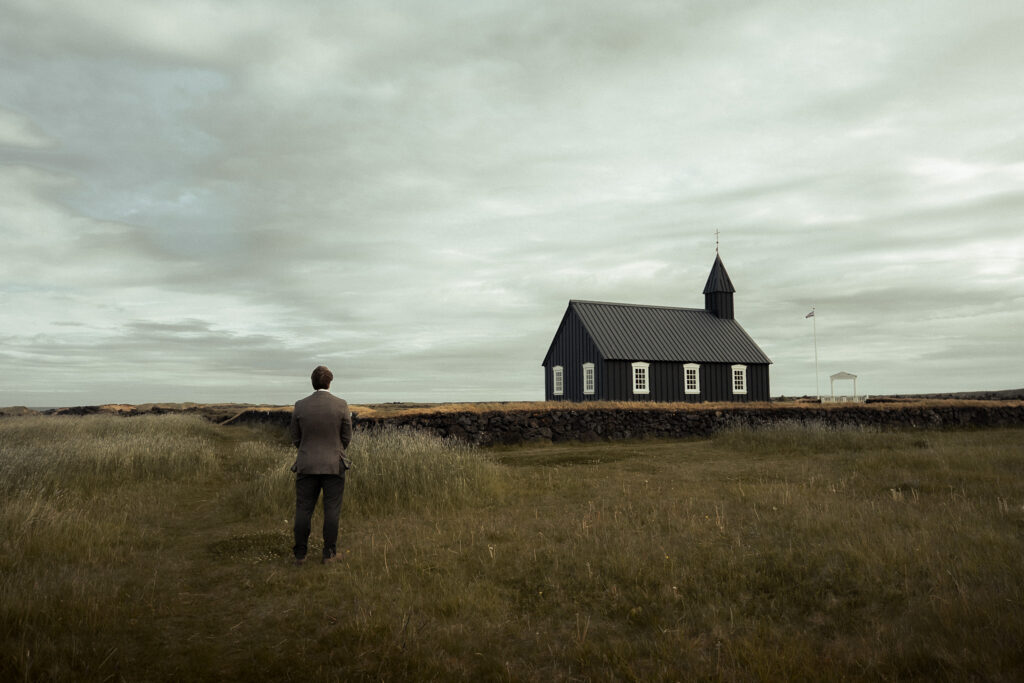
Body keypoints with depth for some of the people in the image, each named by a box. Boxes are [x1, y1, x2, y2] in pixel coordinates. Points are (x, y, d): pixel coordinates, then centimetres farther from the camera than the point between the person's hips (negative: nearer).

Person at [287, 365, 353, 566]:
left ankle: (300, 553, 14)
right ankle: (329, 553, 9)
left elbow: (295, 438, 4)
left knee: (303, 509, 9)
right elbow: (346, 438, -1)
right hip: (334, 465, -1)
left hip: (306, 465, 1)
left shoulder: (300, 406, -3)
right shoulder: (341, 405, -7)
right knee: (332, 509, 5)